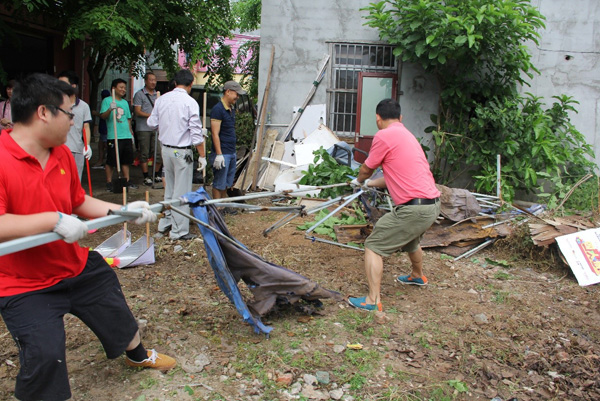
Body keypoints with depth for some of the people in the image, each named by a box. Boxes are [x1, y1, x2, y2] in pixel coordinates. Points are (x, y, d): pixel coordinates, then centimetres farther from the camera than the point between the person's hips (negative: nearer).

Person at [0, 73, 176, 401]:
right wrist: (54, 220, -36)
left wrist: (122, 210, 6)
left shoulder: (62, 154, -1)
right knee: (44, 353, -17)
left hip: (77, 265, 7)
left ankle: (138, 355, 54)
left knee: (116, 313, 22)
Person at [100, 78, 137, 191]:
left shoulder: (125, 102, 18)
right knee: (111, 161, -1)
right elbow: (103, 116, -10)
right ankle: (109, 182, 7)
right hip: (113, 137, -6)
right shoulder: (107, 100, -1)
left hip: (126, 136, 6)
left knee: (126, 160, 10)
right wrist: (110, 109, -28)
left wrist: (131, 133, 20)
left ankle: (127, 180, 18)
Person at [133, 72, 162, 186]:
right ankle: (146, 177, 6)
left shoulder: (158, 95, 18)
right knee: (144, 154, -1)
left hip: (156, 128, 4)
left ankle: (156, 174, 14)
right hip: (143, 128, -4)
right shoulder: (139, 94, 2)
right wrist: (151, 115, -16)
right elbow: (137, 111, -6)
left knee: (159, 152, 0)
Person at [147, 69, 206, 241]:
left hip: (165, 148, 6)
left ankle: (165, 223, 30)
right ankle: (179, 231, 6)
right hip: (182, 151, -6)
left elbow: (151, 123, 9)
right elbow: (196, 132, -14)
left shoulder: (161, 99, 3)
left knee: (169, 188, 20)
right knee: (182, 192, 1)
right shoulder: (190, 102, -13)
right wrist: (202, 156, -7)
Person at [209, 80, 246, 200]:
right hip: (222, 154, -9)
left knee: (227, 184, 15)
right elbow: (215, 134, -18)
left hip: (231, 153, 9)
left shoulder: (232, 109, 15)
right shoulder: (218, 109, -13)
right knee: (219, 184, -1)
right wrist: (219, 154, -22)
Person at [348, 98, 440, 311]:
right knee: (409, 240, 35)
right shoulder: (407, 135, 19)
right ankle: (418, 276, 59)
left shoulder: (384, 136, -10)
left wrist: (359, 180, 26)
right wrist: (369, 184, 40)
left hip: (414, 208, -9)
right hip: (432, 204, 9)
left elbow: (367, 169, 3)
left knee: (373, 246, -1)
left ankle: (373, 300, -2)